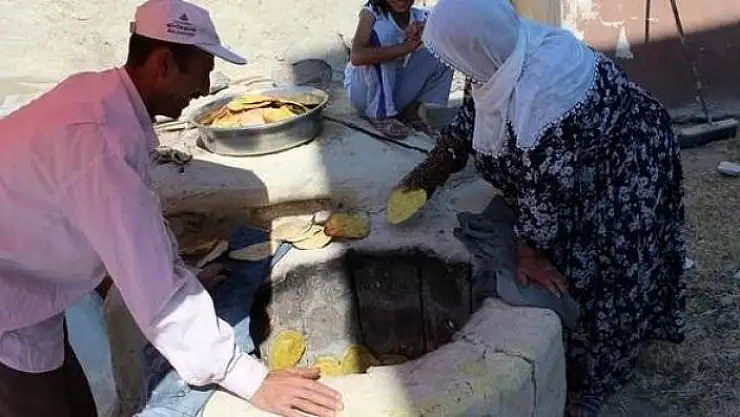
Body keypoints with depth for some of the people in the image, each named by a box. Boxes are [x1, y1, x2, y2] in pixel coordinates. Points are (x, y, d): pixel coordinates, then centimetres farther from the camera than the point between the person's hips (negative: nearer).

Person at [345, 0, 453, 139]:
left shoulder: (421, 17, -6)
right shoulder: (371, 14, -18)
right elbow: (356, 57, -35)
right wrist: (405, 47, -38)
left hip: (395, 90, 4)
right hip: (363, 90, -4)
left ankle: (411, 111, 0)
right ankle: (380, 115, -20)